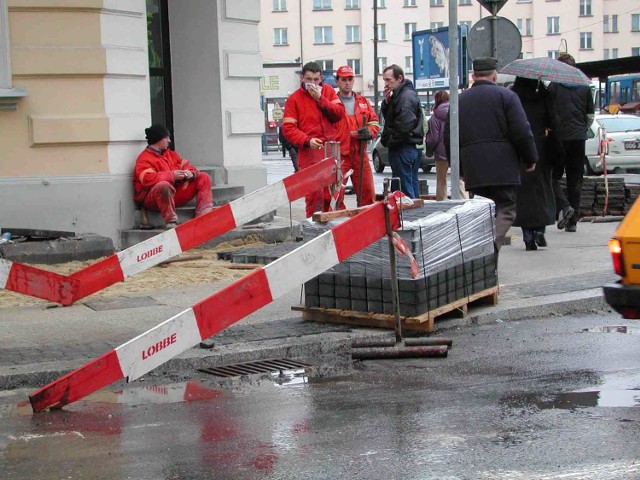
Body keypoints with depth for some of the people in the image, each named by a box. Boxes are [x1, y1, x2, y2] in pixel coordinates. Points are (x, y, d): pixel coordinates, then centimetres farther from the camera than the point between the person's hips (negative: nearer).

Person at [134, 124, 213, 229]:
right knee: (164, 185, -43)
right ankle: (171, 223, -33)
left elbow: (185, 165, 16)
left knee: (203, 178, 4)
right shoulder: (144, 159, -9)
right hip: (152, 199, -8)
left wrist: (190, 172, -10)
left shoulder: (170, 154, 18)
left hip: (175, 194, 8)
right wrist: (172, 175, -28)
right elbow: (148, 179, -25)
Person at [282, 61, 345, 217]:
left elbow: (339, 113, 1)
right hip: (310, 151, -4)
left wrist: (320, 99, -8)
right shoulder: (294, 99, 2)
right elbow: (288, 128, -4)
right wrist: (307, 140, -17)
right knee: (315, 193, -11)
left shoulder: (328, 91, 13)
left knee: (330, 192, 6)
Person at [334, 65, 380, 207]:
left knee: (368, 192, 7)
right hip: (339, 154, -4)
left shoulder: (363, 102, 16)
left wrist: (369, 132, -6)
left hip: (360, 154, 4)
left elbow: (374, 122, 16)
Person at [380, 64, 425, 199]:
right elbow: (388, 117, 22)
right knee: (413, 186, 14)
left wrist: (390, 141, -13)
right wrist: (387, 102, 4)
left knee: (405, 191, -8)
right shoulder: (399, 94, 18)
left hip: (403, 149, -10)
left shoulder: (406, 96, -15)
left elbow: (405, 125, -24)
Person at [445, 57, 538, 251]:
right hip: (502, 168, -4)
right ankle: (493, 246, -23)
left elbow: (448, 137, 14)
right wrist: (530, 159, 5)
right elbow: (522, 132, -6)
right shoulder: (506, 96, 0)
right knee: (505, 208, 0)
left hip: (473, 169, 4)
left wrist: (458, 166, 22)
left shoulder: (459, 100, 12)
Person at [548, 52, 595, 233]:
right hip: (579, 137, 4)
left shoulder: (553, 86, -4)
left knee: (553, 176, 6)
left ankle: (563, 206, -17)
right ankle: (572, 221, 9)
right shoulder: (585, 87, 8)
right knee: (575, 180, 8)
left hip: (559, 137, -4)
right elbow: (590, 116, 12)